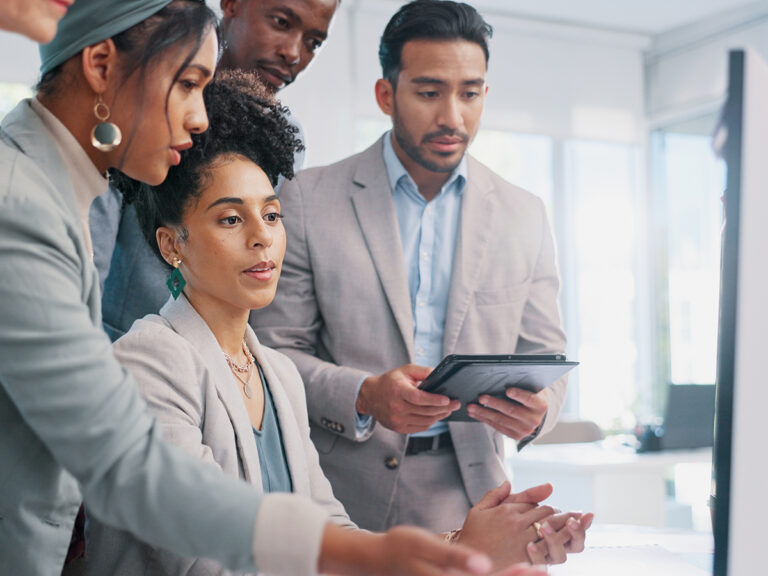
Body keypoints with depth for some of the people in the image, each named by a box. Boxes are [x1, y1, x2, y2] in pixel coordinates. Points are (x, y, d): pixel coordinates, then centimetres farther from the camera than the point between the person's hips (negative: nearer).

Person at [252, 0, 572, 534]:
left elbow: (545, 357, 7)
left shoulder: (525, 216, 4)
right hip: (342, 494, -2)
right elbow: (275, 350, -4)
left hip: (468, 493, 2)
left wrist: (537, 407, -15)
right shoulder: (309, 200, -4)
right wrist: (362, 396, -22)